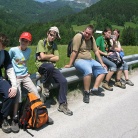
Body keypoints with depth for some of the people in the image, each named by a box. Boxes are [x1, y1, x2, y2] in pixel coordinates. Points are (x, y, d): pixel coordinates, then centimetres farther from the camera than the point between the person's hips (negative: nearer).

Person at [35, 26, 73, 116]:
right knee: (50, 66, -42)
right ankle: (45, 86, -14)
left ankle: (62, 105, -5)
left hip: (52, 66, 5)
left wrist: (46, 58, -6)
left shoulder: (54, 45, 16)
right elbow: (42, 56, -11)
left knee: (64, 81, -16)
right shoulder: (41, 42, 1)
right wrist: (52, 55, 2)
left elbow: (57, 58, 4)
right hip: (41, 65, -5)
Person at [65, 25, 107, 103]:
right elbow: (74, 52, -20)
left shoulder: (92, 38, 8)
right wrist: (70, 64, -20)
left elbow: (96, 51, 10)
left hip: (90, 60, 9)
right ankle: (86, 92, -20)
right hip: (79, 60, -8)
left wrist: (102, 63, 7)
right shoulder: (79, 36, -14)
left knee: (103, 69, 1)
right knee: (88, 70, -36)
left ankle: (94, 89, -3)